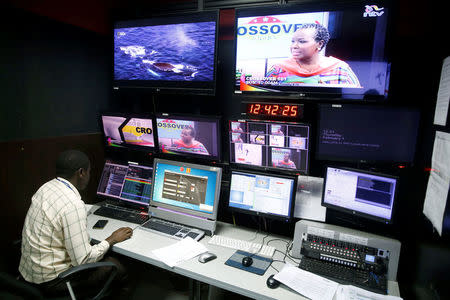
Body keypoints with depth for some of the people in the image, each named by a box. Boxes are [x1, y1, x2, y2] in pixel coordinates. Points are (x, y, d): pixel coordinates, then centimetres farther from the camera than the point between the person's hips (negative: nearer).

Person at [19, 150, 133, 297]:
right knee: (114, 265, -5)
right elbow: (83, 260, -25)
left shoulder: (46, 187, -1)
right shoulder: (73, 205, -29)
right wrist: (112, 239, -11)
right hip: (50, 280, -9)